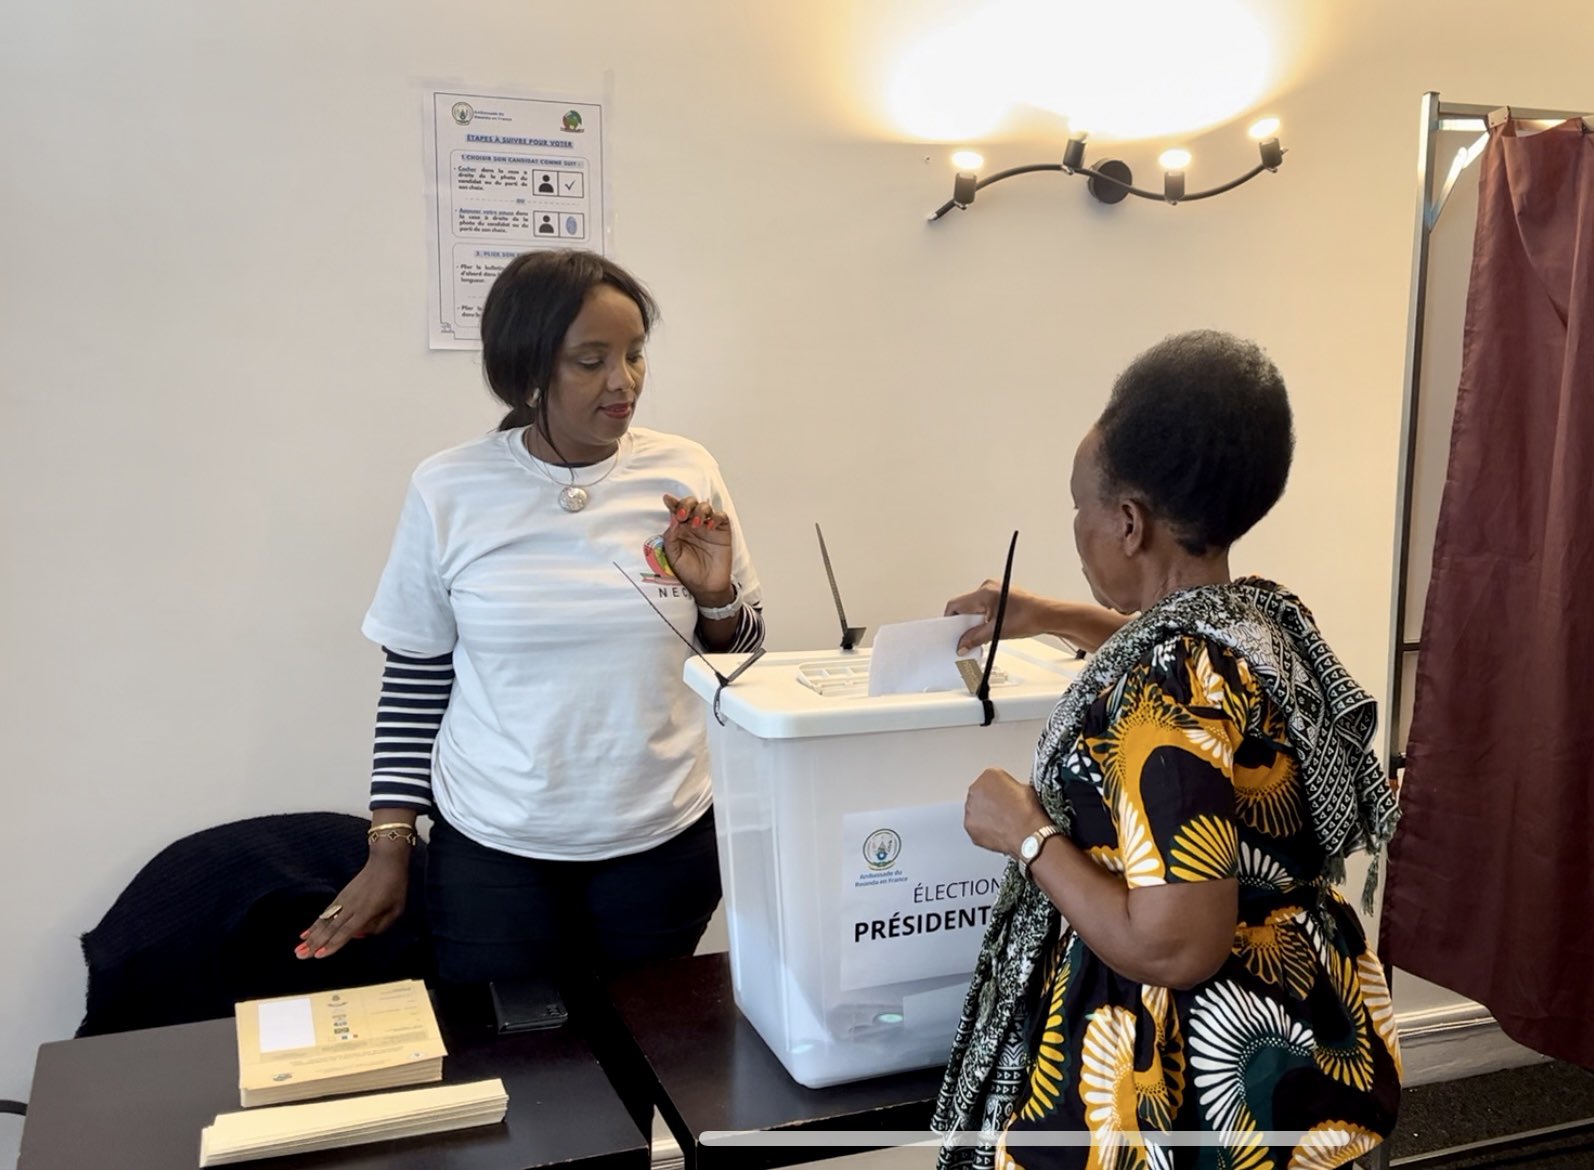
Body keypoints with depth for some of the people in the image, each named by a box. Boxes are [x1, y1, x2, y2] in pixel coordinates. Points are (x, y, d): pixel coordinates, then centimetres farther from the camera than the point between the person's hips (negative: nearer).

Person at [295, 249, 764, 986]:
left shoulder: (684, 473, -4)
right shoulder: (450, 491, -6)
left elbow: (739, 652, 6)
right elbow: (415, 676, 2)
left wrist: (714, 594, -14)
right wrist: (390, 848, 2)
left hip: (664, 842, 1)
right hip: (493, 850, -1)